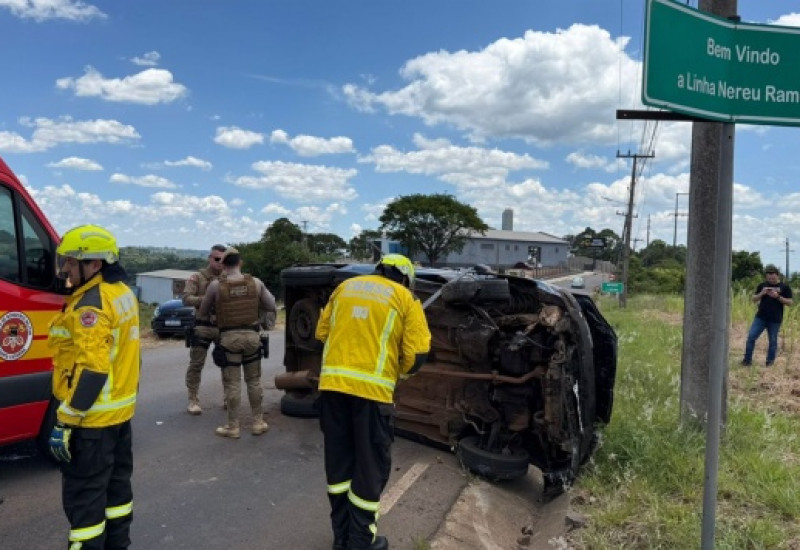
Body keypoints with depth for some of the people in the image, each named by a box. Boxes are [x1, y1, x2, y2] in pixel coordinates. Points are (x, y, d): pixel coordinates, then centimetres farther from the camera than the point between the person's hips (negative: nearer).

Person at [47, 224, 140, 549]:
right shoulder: (122, 293, 9)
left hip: (92, 417, -10)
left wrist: (65, 420, -22)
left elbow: (91, 371, -26)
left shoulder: (92, 303, -21)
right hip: (120, 409, 10)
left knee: (83, 494, 2)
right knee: (116, 482, 21)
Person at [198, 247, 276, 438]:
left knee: (232, 384, 6)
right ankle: (258, 422, 21)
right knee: (254, 381, 14)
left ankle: (233, 427, 13)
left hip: (229, 337, -2)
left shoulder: (216, 285, -8)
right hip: (252, 336, 2)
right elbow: (271, 305, 6)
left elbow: (203, 311, 4)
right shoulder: (256, 283, -3)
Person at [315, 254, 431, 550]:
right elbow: (417, 353, -1)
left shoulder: (345, 287, 17)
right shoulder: (405, 298, 5)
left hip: (333, 382, 4)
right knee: (370, 464, 10)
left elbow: (322, 332, 19)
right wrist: (398, 372, 18)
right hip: (372, 388, -4)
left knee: (338, 459, 17)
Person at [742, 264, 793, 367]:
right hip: (760, 317, 2)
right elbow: (754, 299, 11)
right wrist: (761, 293, -9)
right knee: (751, 337, -5)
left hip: (775, 320, -2)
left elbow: (790, 302, -1)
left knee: (773, 341, 6)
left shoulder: (784, 287, 2)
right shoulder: (762, 285, 9)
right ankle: (747, 359, 4)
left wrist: (777, 297, -14)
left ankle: (770, 361, 19)